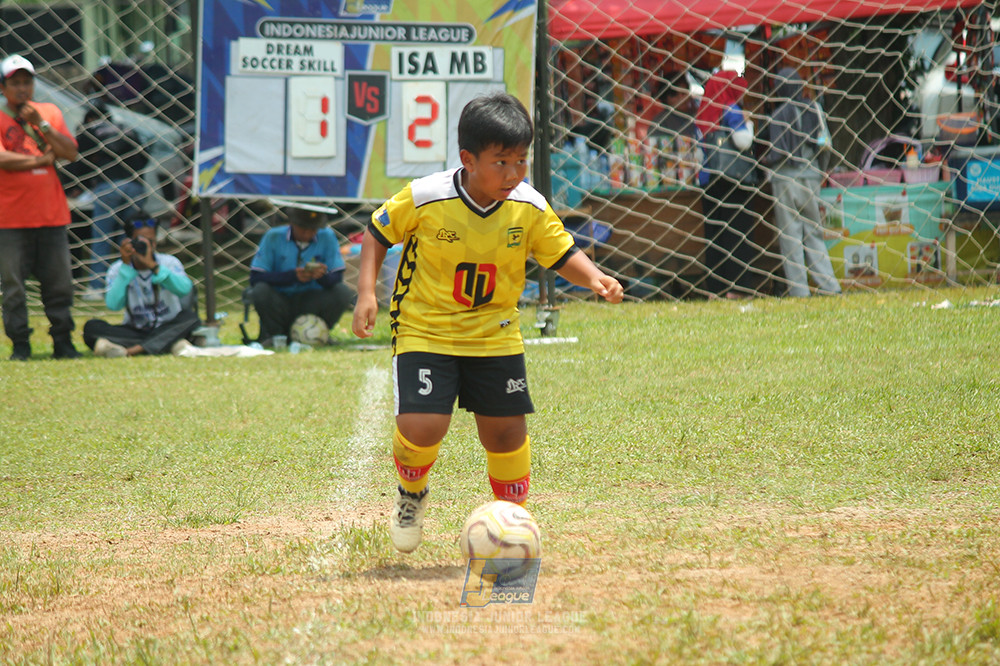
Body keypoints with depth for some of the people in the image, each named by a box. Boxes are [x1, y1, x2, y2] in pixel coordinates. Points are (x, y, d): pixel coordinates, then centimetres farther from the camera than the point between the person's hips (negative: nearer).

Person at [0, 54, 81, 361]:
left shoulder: (50, 113, 12)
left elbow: (70, 152, 2)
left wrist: (41, 125, -8)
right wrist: (41, 160, -6)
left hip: (52, 215, 3)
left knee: (59, 284, 5)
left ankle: (63, 343, 12)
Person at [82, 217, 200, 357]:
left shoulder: (169, 263, -3)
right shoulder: (117, 269, -1)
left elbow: (184, 289, -24)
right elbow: (113, 304, -19)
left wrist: (153, 266, -32)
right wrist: (126, 266, -22)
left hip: (167, 329, -1)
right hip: (134, 332, 1)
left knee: (190, 317, -31)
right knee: (92, 327, -23)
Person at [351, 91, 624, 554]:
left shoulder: (529, 209, -9)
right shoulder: (423, 200, -17)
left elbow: (562, 255, 4)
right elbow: (377, 234, -1)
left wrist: (594, 278, -17)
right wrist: (367, 293, -12)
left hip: (494, 336, 3)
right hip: (425, 332, -3)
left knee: (507, 431, 4)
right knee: (421, 427, -18)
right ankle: (411, 493, 17)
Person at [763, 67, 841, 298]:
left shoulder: (779, 115, -8)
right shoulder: (814, 110, 2)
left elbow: (778, 152, -12)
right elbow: (825, 143, 1)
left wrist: (766, 159, 9)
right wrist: (820, 172, 13)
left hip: (785, 178, -4)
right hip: (811, 176, 4)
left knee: (790, 234, 0)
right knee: (814, 232, 12)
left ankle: (799, 289, -4)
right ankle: (829, 284, 4)